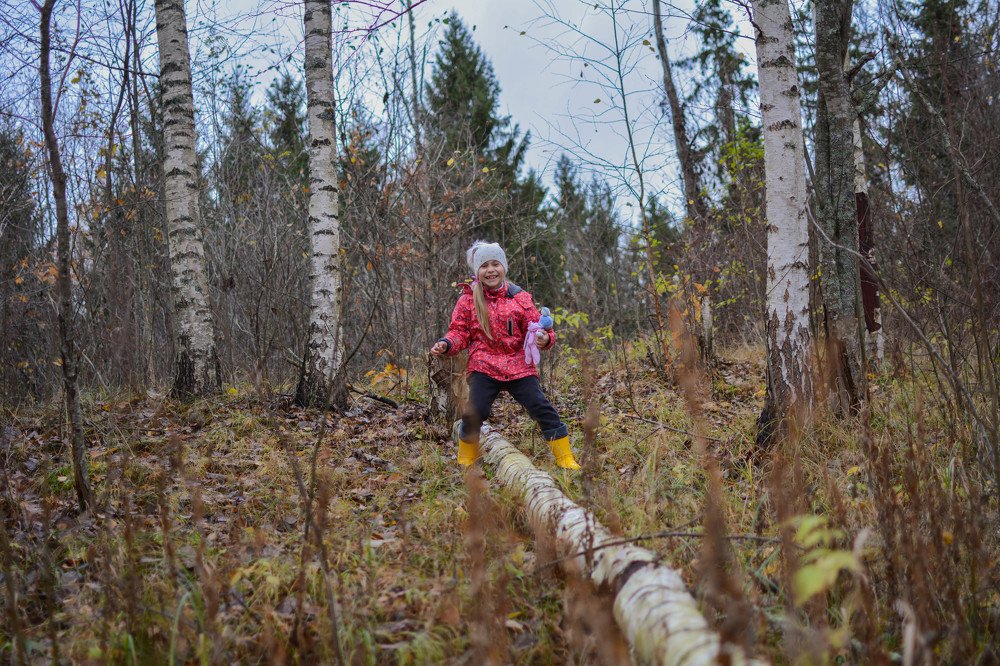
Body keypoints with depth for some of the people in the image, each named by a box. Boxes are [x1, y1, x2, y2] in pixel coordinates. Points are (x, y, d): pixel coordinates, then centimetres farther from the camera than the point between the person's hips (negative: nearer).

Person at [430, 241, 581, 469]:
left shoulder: (520, 297, 6)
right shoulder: (469, 299, 5)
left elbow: (534, 327, 8)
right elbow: (460, 332, 7)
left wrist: (544, 338, -15)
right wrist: (446, 344, -14)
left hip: (519, 366, 1)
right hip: (483, 367, -1)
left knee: (542, 407, -8)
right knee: (475, 412, -13)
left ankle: (565, 458, 3)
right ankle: (466, 461, 14)